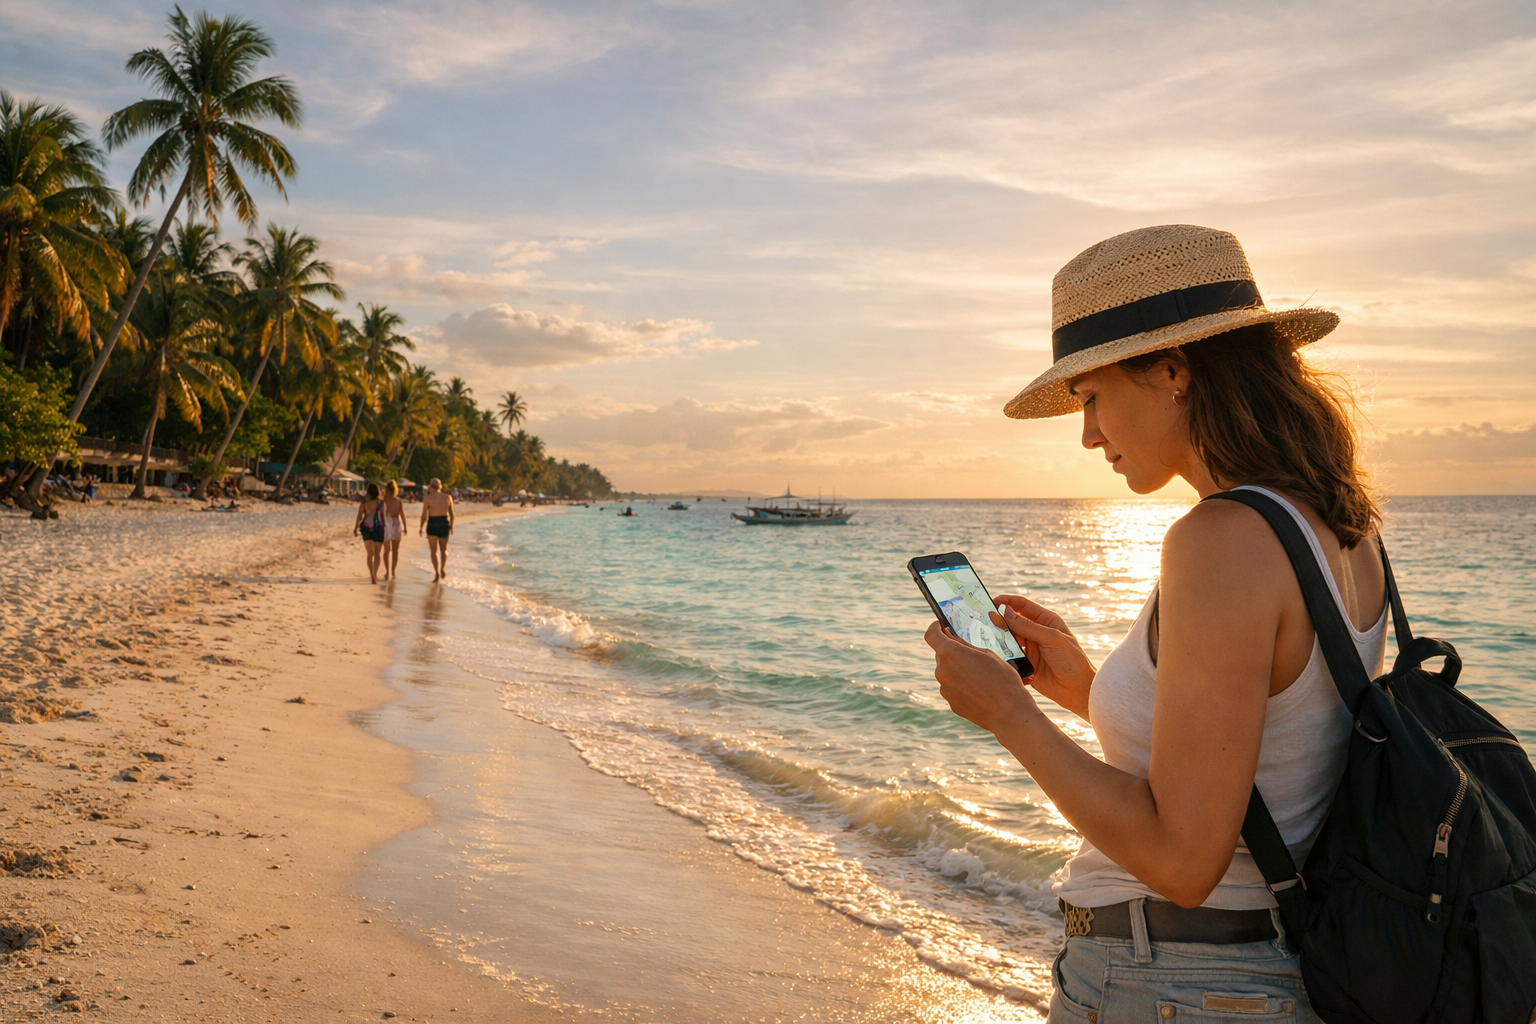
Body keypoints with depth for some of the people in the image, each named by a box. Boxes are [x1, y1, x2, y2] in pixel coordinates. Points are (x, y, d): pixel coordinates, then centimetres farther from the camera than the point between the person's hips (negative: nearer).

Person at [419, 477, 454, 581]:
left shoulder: (427, 498, -8)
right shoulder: (448, 497, 1)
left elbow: (424, 515, -8)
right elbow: (451, 514, 7)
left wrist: (421, 527, 4)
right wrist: (451, 526, 19)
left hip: (432, 524, -2)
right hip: (444, 523, 2)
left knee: (434, 551, 9)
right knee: (444, 549, 18)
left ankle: (436, 573, 0)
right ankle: (442, 568, 0)